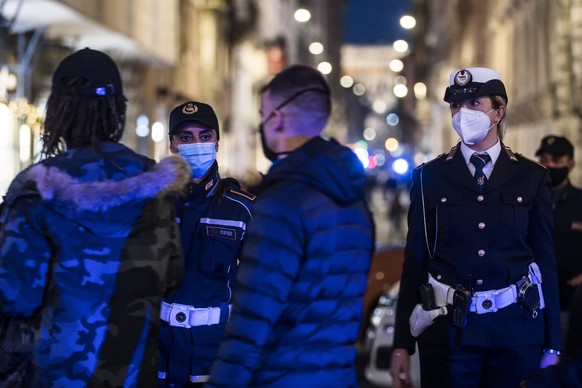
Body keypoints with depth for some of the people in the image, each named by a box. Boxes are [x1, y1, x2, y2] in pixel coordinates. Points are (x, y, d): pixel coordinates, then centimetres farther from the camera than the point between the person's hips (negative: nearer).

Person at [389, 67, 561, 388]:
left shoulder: (531, 177, 4)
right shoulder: (430, 177, 2)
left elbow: (545, 259, 4)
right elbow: (415, 259, 1)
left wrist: (551, 344, 2)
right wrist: (402, 344, -3)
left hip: (515, 326, 1)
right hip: (449, 326, -1)